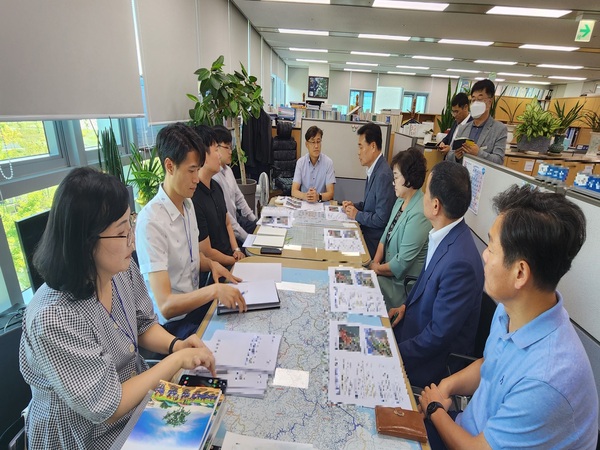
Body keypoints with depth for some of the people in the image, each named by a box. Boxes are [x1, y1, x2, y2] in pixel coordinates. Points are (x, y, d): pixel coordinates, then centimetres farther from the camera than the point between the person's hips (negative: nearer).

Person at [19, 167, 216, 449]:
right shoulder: (54, 318, -33)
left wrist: (177, 345, -14)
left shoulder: (124, 272, -13)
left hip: (135, 391, 6)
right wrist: (176, 360, -23)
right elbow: (106, 409, -25)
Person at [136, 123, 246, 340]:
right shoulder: (151, 221, -24)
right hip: (174, 321, -7)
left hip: (196, 303, 7)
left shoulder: (188, 204, 2)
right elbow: (165, 305, -25)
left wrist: (211, 264, -3)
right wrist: (214, 290, -36)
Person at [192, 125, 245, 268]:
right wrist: (236, 261, -5)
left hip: (230, 256, 8)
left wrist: (236, 250, 1)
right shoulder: (193, 200, -25)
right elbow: (207, 253, -19)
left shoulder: (216, 186, 3)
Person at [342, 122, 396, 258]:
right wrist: (355, 206, 3)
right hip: (365, 232, 8)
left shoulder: (384, 175, -23)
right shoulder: (374, 169, 5)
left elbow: (381, 219, -23)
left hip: (373, 242, -8)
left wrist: (357, 215, -12)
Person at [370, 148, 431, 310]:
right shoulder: (401, 201, 2)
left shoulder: (419, 214, -25)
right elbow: (386, 235, 7)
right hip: (387, 270, 7)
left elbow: (402, 263, -23)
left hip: (403, 283, -7)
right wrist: (375, 262, -5)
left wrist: (377, 269, -9)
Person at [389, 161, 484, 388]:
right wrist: (406, 306, 2)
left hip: (433, 358, -7)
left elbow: (439, 335, -25)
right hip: (417, 323, 7)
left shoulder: (459, 262, -33)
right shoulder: (444, 235, -7)